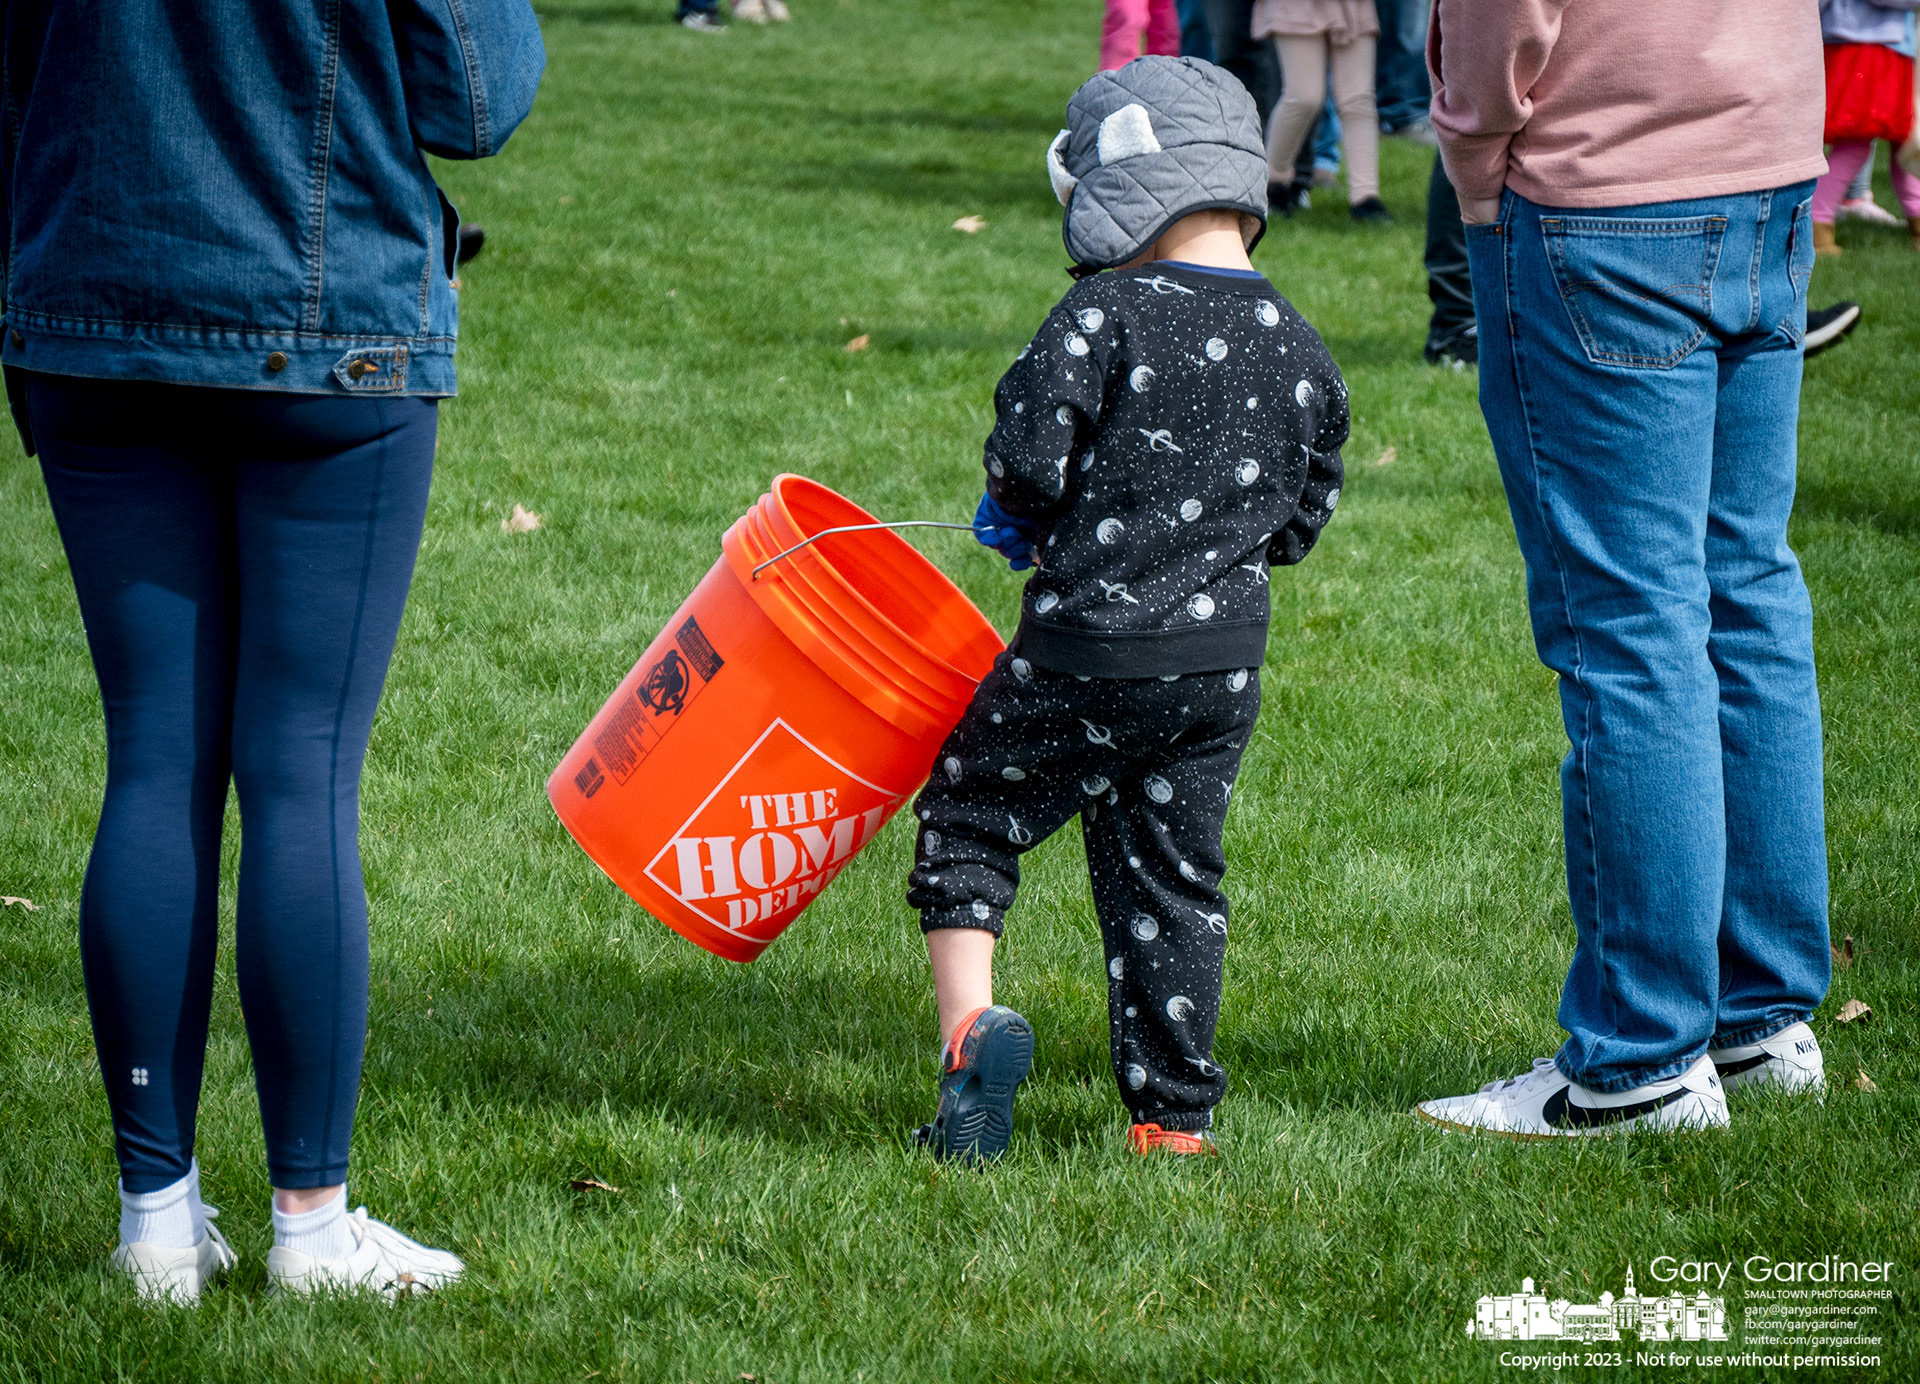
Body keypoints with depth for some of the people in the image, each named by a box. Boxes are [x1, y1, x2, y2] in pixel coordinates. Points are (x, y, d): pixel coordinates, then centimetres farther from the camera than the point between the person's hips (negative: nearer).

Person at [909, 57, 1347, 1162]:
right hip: (1225, 665, 5)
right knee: (1173, 875, 14)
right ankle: (1176, 1113, 16)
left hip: (1092, 655, -5)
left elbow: (1029, 459, -17)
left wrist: (1018, 515, 5)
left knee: (968, 813, 12)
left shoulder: (1105, 318, -13)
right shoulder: (1301, 350, 4)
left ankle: (971, 1021, -8)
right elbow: (1302, 520, 11)